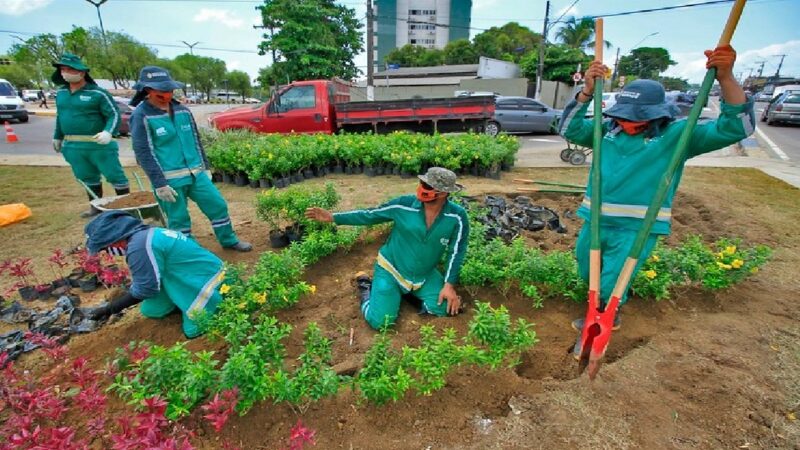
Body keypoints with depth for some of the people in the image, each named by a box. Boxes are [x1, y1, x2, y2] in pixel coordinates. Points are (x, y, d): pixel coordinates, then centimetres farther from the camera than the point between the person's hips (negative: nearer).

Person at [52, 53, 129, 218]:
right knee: (87, 178, 16)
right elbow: (60, 116, 23)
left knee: (114, 175, -3)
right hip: (73, 146, 7)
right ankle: (96, 206, 28)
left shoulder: (98, 93, -9)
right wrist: (57, 137, 27)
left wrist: (108, 132, -29)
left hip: (98, 145, -7)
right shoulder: (61, 93, 12)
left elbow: (114, 114, -13)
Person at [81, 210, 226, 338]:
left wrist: (109, 308, -2)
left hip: (207, 277, -10)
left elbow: (145, 289, -15)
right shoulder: (147, 234, 6)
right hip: (189, 275, 10)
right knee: (150, 310, 12)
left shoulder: (139, 246, -25)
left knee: (192, 330, -8)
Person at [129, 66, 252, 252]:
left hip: (196, 173, 5)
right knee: (178, 218, 6)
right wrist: (159, 183, -15)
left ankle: (229, 240, 25)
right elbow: (143, 153, -10)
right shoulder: (141, 116, -7)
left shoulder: (183, 111, 8)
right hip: (170, 179, -5)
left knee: (218, 204, 7)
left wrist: (205, 167, 15)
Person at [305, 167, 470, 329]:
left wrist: (449, 285, -13)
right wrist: (333, 217, -13)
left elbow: (456, 252, -8)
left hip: (425, 275, 3)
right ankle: (366, 287, 19)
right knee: (379, 322, -13)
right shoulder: (404, 205, -19)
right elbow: (369, 215, -8)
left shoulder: (457, 216, -17)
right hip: (391, 269, -2)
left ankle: (413, 291, 20)